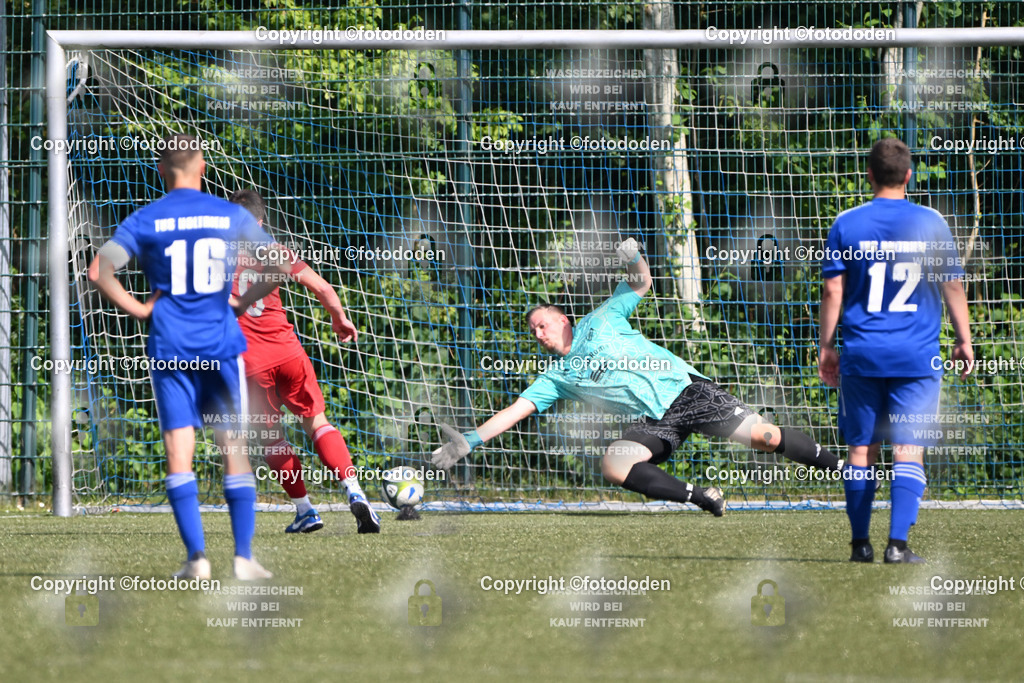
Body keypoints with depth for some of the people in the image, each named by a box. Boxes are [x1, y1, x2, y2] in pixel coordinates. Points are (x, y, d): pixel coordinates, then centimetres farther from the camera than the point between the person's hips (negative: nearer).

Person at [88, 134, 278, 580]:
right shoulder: (231, 215, 4)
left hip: (169, 346, 0)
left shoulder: (144, 221, 0)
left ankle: (196, 556, -9)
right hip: (222, 343, 1)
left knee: (179, 450, 0)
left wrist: (136, 309, -1)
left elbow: (99, 271, -10)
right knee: (235, 449, 6)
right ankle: (243, 556, 2)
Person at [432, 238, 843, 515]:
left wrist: (635, 261, -10)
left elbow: (642, 285, 13)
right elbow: (515, 411, 7)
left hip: (686, 390, -3)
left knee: (763, 436, -17)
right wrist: (470, 440, -4)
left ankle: (836, 465, -2)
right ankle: (701, 498, -19)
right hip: (655, 422, 3)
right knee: (613, 465, -26)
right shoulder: (556, 379, 14)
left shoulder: (600, 323, 10)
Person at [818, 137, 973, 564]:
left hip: (862, 354, 1)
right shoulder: (931, 223, 0)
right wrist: (964, 340, 15)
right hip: (917, 356, -1)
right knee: (909, 450, -2)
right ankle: (898, 543, -11)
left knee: (861, 449, 10)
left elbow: (833, 292, 0)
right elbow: (953, 286, 4)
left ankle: (860, 543, 14)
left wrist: (826, 346, 8)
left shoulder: (847, 224, 0)